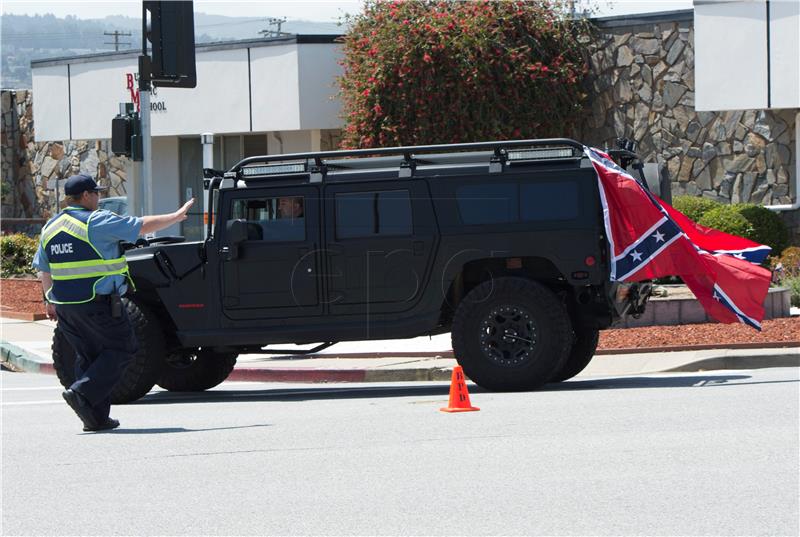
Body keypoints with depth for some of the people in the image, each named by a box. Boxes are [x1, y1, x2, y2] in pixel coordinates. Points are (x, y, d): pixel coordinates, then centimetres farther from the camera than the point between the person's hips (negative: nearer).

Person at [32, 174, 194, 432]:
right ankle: (82, 392, -11)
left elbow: (44, 269, 17)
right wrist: (177, 216, 3)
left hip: (65, 305, 7)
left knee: (88, 355, 14)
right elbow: (143, 226, -9)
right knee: (121, 348, 4)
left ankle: (96, 417, 10)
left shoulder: (50, 227, 11)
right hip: (98, 303, -7)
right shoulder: (97, 222, -11)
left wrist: (50, 300, 26)